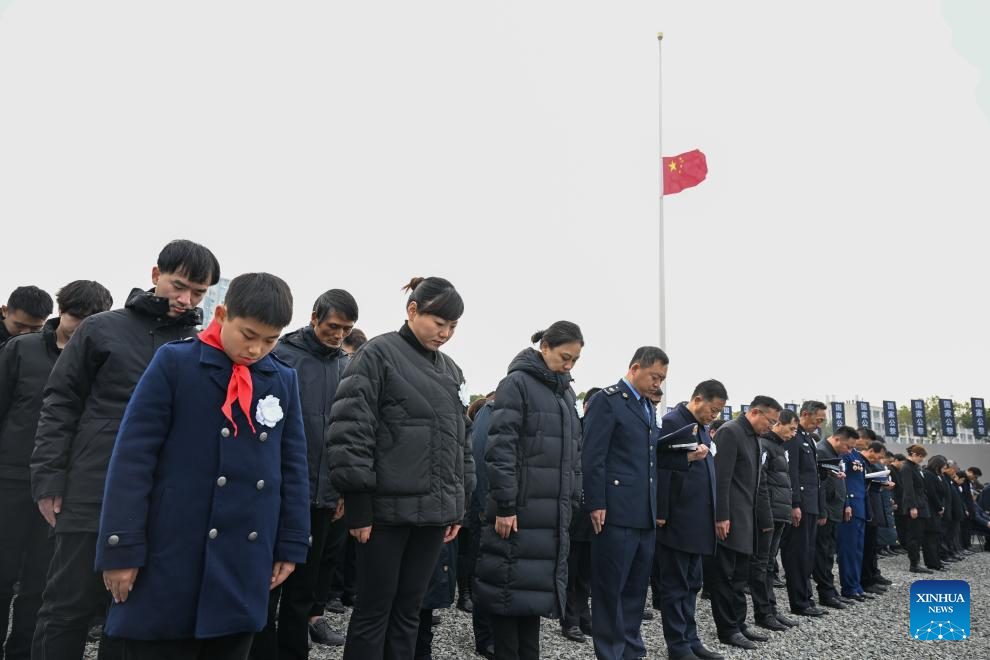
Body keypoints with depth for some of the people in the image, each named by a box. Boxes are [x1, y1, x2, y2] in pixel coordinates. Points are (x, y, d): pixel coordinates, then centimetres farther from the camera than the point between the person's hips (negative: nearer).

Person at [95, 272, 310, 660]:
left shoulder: (284, 380, 8)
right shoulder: (174, 363, -5)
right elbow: (133, 456, -7)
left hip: (245, 562, 4)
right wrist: (121, 547, -10)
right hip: (171, 555, -3)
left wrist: (291, 544, 9)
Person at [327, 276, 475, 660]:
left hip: (434, 512, 6)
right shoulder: (378, 355, -6)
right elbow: (351, 430, -12)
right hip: (386, 509, -6)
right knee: (374, 610, 4)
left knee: (408, 610, 13)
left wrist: (458, 506, 15)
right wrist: (357, 506, -14)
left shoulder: (451, 372, 15)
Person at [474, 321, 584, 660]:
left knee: (539, 587, 11)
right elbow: (501, 447, -13)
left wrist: (572, 500, 13)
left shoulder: (567, 393, 16)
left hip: (553, 511, 7)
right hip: (519, 507, -7)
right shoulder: (517, 383, -7)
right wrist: (504, 505, -17)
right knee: (510, 587, -1)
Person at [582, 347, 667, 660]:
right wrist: (596, 505, -16)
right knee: (610, 587, 2)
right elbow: (593, 457, -12)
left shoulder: (649, 407, 18)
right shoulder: (607, 400, -7)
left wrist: (657, 507, 16)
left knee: (636, 587, 14)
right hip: (616, 513, -8)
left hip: (646, 515, 8)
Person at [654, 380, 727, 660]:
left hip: (697, 521, 9)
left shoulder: (702, 428, 16)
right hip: (676, 520, -9)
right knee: (674, 585, 1)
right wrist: (687, 458, -23)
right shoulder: (671, 422, -12)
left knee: (691, 584, 15)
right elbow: (657, 465, -16)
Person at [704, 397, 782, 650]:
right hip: (729, 520, -9)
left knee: (739, 576, 14)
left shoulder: (753, 437, 14)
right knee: (724, 576, 1)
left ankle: (739, 623, 22)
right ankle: (727, 629, 8)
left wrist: (759, 518, 16)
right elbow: (721, 478, -19)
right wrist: (721, 517, -21)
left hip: (744, 520, 9)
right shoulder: (729, 432, -14)